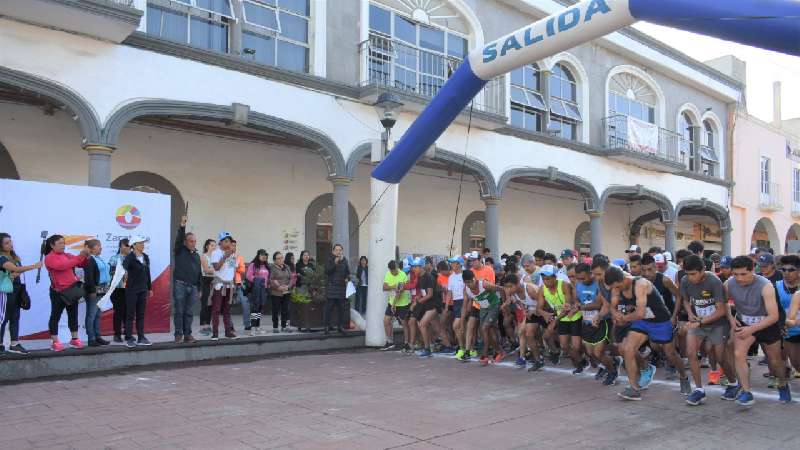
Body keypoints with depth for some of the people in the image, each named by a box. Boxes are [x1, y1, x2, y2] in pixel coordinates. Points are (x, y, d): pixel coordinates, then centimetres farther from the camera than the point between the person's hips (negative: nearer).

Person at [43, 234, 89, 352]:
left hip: (72, 289, 6)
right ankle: (54, 342, 9)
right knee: (56, 316, 3)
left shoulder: (67, 255, 9)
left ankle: (74, 339, 18)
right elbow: (62, 266, -25)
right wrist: (79, 256, -28)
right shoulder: (49, 258, -9)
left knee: (73, 315, 10)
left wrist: (86, 256, -12)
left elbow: (81, 263, 9)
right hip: (58, 292, -6)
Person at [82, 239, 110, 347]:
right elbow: (89, 277, -18)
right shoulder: (89, 260, -12)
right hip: (94, 290, -9)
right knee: (91, 315, -3)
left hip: (101, 290, 9)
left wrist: (105, 288, 18)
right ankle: (91, 339, 0)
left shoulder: (99, 259, 16)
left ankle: (97, 337, 18)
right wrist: (92, 291, -21)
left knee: (98, 315, 12)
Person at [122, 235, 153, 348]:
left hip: (143, 290, 6)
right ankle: (128, 339, 7)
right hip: (132, 290, -6)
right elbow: (124, 266, -32)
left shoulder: (146, 257, 9)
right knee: (130, 314, 0)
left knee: (141, 315, 11)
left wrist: (150, 288, 19)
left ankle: (141, 338, 17)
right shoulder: (130, 257, -11)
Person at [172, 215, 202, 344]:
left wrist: (199, 289, 15)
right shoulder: (179, 251, 5)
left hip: (193, 287, 4)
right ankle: (178, 335, 4)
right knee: (179, 311, -2)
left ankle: (187, 334, 12)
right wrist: (182, 227, -27)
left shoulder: (197, 255, 18)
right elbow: (178, 239, -16)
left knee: (189, 312, 7)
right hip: (180, 285, -4)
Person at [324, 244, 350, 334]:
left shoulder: (344, 260, 12)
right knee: (329, 308, -4)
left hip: (342, 287, 4)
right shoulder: (330, 260, -1)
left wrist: (347, 278, 0)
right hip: (331, 287, -4)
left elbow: (348, 272, 20)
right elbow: (327, 271, -12)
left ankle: (340, 326, 15)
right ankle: (327, 326, 2)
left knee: (341, 308, 6)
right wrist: (335, 263, -20)